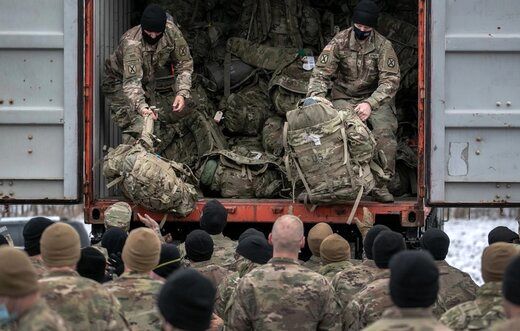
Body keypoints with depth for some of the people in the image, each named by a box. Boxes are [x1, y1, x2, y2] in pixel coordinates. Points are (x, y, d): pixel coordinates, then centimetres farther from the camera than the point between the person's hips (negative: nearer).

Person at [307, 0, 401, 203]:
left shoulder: (383, 46, -8)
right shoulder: (340, 41, -5)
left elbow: (391, 80, -17)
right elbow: (321, 73, -7)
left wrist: (370, 104, -33)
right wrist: (315, 98, -28)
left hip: (375, 98, -1)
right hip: (345, 98, 1)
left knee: (385, 131, -27)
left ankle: (380, 185, -18)